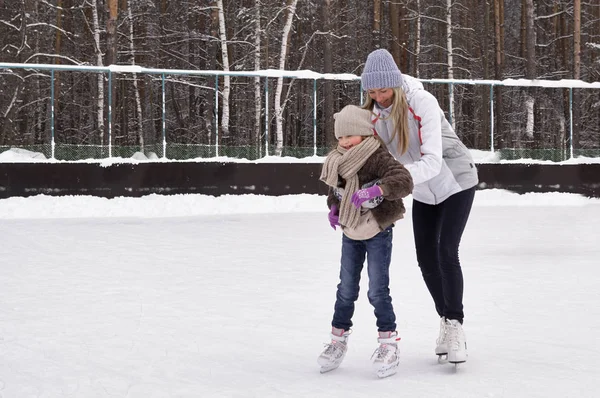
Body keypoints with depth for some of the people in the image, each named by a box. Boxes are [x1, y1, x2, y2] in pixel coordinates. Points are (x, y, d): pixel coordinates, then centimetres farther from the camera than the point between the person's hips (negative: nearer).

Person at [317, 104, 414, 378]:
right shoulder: (338, 162, 0)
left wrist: (375, 190, -46)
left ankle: (389, 342, 8)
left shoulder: (378, 158, -21)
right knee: (346, 289, 12)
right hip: (350, 233, 6)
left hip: (377, 233, -6)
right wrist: (334, 207, 4)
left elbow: (404, 181, -36)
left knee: (377, 291, -5)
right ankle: (338, 339, 24)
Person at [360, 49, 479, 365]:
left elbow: (432, 162, -41)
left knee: (446, 252, -17)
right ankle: (446, 322, 21)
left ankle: (455, 327, -7)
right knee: (426, 257, 4)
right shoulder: (373, 113, -14)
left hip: (455, 181, -6)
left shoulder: (422, 103, -32)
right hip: (423, 190, 6)